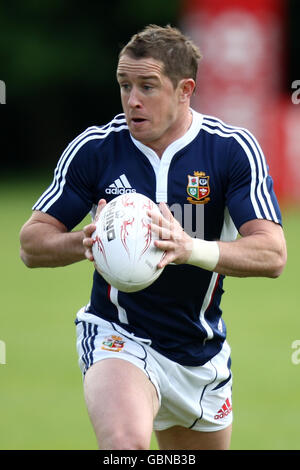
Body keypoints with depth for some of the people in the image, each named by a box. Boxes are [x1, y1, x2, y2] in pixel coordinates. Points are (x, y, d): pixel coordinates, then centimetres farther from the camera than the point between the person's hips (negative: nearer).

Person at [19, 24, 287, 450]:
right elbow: (32, 244, -4)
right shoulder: (94, 149, -8)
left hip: (202, 353, 3)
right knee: (125, 441, -34)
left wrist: (191, 248, -37)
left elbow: (272, 255, -18)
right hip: (117, 336, -3)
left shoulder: (234, 149, -9)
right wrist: (84, 241, -27)